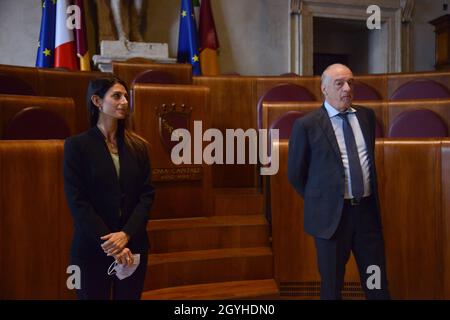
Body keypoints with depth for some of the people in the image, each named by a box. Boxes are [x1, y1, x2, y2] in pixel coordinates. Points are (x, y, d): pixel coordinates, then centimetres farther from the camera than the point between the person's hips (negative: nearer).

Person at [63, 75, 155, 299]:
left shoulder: (138, 146, 7)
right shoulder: (77, 145, -3)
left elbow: (147, 194, 1)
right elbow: (77, 201, -9)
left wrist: (126, 235, -13)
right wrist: (107, 243, -15)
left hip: (133, 245, 3)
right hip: (92, 247, -3)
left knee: (129, 296, 11)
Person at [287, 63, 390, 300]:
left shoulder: (366, 116, 7)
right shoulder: (307, 125, -8)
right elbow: (295, 174, -1)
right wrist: (320, 201, 6)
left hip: (367, 210, 4)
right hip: (332, 213, -4)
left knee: (377, 285, 13)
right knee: (332, 285, 11)